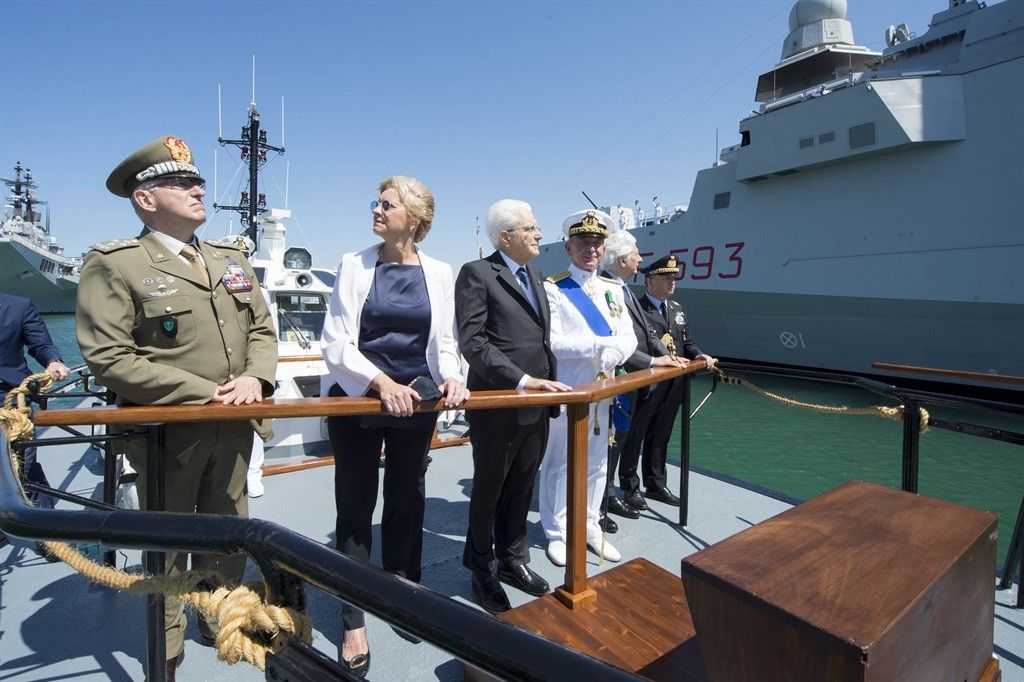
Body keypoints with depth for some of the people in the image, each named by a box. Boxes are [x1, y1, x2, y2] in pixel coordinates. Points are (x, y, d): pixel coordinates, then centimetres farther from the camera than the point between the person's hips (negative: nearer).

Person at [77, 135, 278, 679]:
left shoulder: (230, 259, 10)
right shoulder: (112, 263, -9)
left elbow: (262, 330, 10)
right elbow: (107, 358, -17)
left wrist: (255, 377, -11)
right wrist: (206, 392, -20)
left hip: (234, 429, 5)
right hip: (166, 431, -5)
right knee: (167, 544, 13)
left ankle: (221, 623, 42)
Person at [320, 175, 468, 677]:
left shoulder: (439, 273, 2)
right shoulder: (354, 265, -2)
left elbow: (445, 341, 6)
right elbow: (334, 340, -8)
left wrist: (451, 376, -15)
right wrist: (379, 381, -23)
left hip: (417, 404, 2)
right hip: (358, 399, -1)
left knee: (406, 502, 16)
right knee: (355, 508, 7)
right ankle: (354, 619, 24)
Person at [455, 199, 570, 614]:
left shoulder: (533, 276, 15)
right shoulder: (477, 273, -10)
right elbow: (472, 342, -18)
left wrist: (548, 386, 12)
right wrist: (521, 380, -23)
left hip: (536, 407, 7)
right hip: (497, 406, -7)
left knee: (521, 489, 18)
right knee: (489, 491, 11)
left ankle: (513, 561, 38)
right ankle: (481, 571, 32)